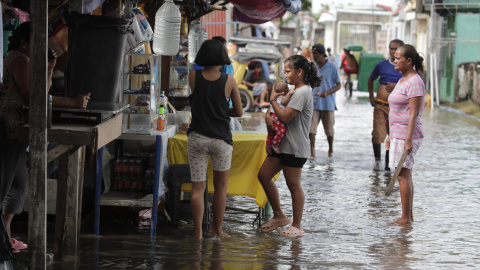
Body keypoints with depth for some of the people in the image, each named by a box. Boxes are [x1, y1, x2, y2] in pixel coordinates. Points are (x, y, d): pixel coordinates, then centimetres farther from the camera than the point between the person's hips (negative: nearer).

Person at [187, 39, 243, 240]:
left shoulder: (193, 77, -3)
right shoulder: (229, 80, -5)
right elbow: (239, 112, 3)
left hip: (197, 137, 1)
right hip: (221, 139, 0)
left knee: (197, 188, 5)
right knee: (220, 187, 15)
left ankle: (198, 232, 2)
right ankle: (217, 230, 22)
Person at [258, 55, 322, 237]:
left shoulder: (302, 93, -15)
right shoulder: (295, 92, 17)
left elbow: (285, 117, -21)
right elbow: (283, 114, 19)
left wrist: (273, 100, -9)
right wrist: (269, 116, -2)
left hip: (294, 147, -10)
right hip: (283, 144, 10)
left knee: (293, 184, -3)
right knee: (263, 176, 9)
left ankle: (297, 226, 6)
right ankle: (279, 216, 19)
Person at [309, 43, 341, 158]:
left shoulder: (332, 67, -5)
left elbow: (339, 85, -3)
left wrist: (328, 92, -19)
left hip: (328, 103, -3)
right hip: (314, 103, 3)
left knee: (329, 129, 8)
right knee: (311, 127, -10)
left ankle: (331, 149, 29)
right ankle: (312, 151, -9)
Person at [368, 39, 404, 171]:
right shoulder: (382, 65, 6)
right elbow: (371, 79, 21)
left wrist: (397, 86, -14)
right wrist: (371, 97, 13)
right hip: (380, 105, 0)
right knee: (377, 134, -7)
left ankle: (388, 163, 16)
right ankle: (377, 160, 9)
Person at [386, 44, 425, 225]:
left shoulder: (415, 82, -13)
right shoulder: (402, 80, 17)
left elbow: (413, 114, -19)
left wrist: (408, 140, -22)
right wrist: (391, 135, 22)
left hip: (407, 135, -10)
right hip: (398, 134, 10)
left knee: (403, 175, -9)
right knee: (405, 175, 10)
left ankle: (406, 218, -5)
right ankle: (408, 216, 14)